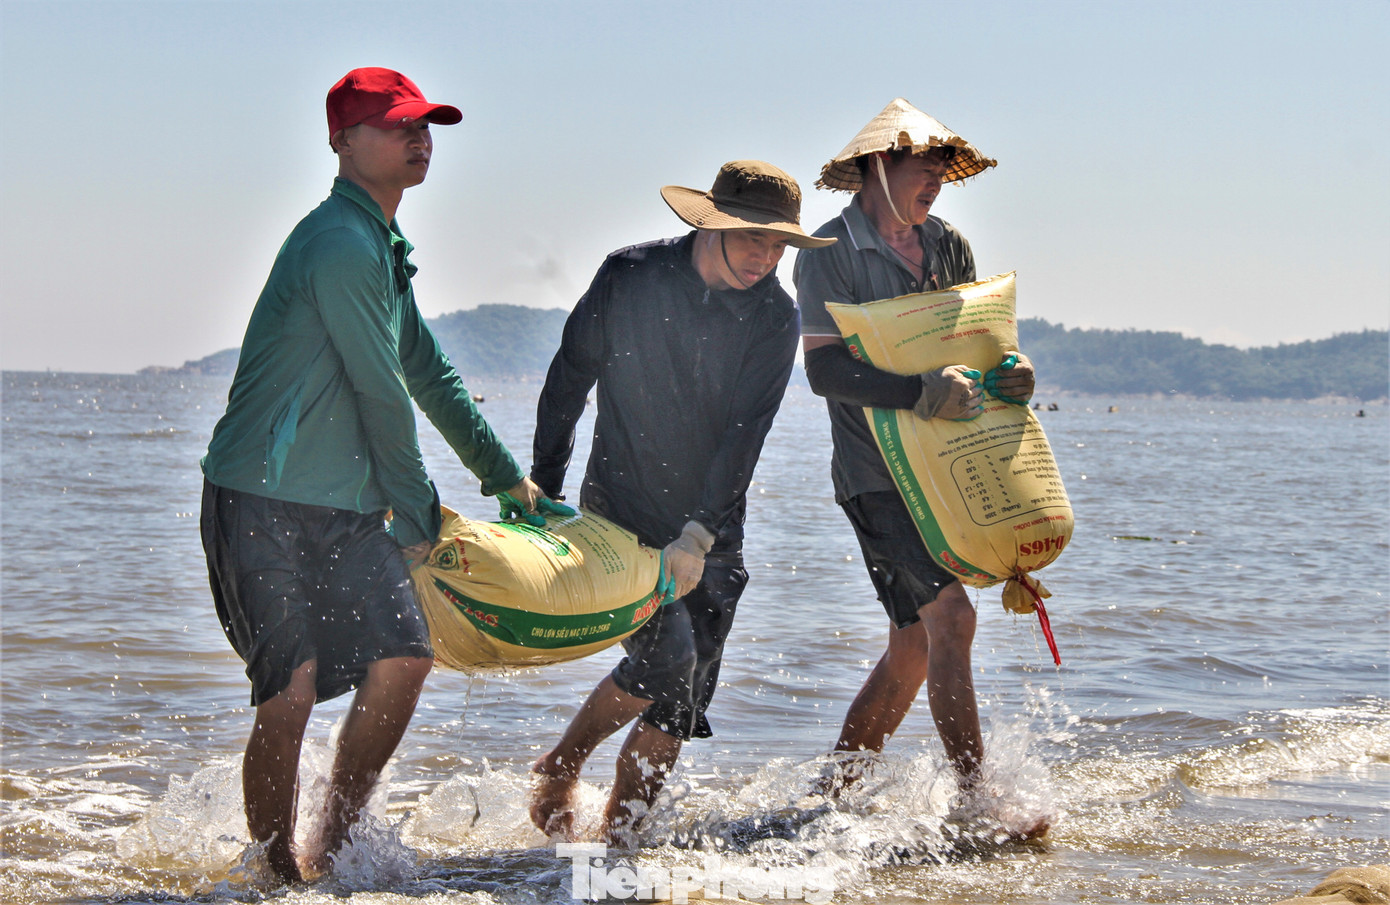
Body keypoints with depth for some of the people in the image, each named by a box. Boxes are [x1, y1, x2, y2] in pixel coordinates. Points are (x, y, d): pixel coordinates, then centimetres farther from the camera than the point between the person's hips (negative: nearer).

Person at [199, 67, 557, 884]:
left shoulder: (385, 249, 17)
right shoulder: (340, 245, -16)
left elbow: (429, 375, 27)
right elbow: (382, 396, -12)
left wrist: (506, 475, 32)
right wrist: (418, 517, -3)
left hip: (348, 505, 9)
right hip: (264, 500, -9)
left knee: (404, 657, 0)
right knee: (292, 692, -12)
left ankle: (333, 848, 12)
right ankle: (282, 874, 0)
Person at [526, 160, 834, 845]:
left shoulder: (774, 317, -4)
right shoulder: (630, 277, -9)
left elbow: (744, 437, -12)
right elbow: (568, 380, 2)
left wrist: (698, 537, -21)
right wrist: (542, 490, 5)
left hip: (712, 533, 3)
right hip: (621, 512, -3)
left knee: (683, 702, 1)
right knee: (666, 655, -20)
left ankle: (619, 839, 15)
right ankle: (560, 766, 4)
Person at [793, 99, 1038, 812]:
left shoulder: (947, 246, 13)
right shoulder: (831, 253, -8)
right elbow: (824, 368, -19)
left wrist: (1013, 371, -10)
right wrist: (921, 391, -30)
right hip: (876, 475, -7)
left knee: (916, 641, 10)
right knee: (950, 617, -17)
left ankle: (836, 792, 22)